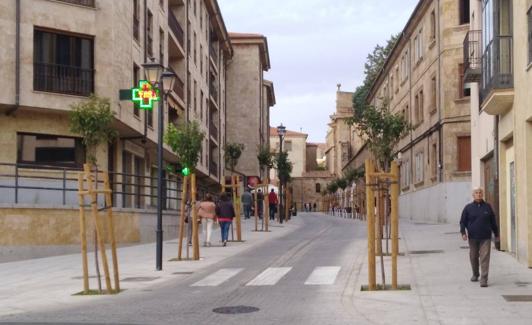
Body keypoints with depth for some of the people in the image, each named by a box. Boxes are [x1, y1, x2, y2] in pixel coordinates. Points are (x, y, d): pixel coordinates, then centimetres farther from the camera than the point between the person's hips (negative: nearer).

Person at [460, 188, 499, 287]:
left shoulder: (487, 207, 6)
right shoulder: (468, 207, 4)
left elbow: (493, 221, 13)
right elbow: (463, 221, 4)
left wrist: (496, 234, 16)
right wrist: (463, 232, -10)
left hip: (485, 237, -1)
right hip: (473, 237, 1)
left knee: (485, 258, -9)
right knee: (474, 257, 11)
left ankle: (484, 279, -10)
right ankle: (475, 274, 33)